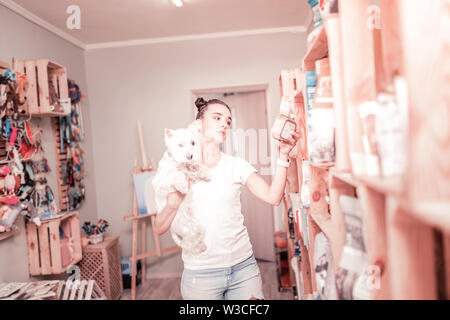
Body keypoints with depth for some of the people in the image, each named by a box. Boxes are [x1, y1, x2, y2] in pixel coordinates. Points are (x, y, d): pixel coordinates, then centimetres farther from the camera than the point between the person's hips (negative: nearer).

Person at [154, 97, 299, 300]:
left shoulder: (236, 165, 3)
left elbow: (273, 197, -10)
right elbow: (159, 229, -4)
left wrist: (283, 155, -17)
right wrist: (172, 206, -23)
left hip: (243, 266, 2)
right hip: (200, 273, -1)